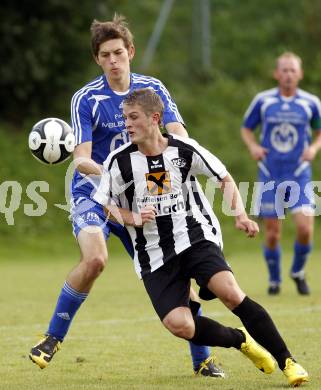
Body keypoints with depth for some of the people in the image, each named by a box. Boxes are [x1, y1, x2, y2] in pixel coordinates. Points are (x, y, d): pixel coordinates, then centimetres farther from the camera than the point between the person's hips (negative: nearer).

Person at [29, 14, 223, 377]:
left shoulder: (152, 89, -1)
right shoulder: (86, 99, -11)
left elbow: (180, 139, -9)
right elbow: (81, 159, -17)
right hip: (93, 195, -3)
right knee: (94, 258, -31)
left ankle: (202, 359, 12)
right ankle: (53, 337, -14)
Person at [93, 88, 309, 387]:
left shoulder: (184, 149, -5)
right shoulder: (119, 161, -6)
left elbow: (225, 179, 9)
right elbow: (104, 206, 5)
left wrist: (239, 214, -6)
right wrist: (134, 219, -13)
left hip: (196, 238, -1)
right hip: (154, 255, 1)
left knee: (230, 293, -26)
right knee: (178, 324, -19)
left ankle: (287, 362, -15)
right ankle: (240, 340, 11)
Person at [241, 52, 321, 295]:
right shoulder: (263, 100, 0)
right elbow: (246, 129, 13)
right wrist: (253, 146, -6)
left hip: (299, 176, 0)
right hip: (270, 177, 0)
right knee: (272, 234, 2)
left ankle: (298, 271, 12)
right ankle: (274, 280, 25)